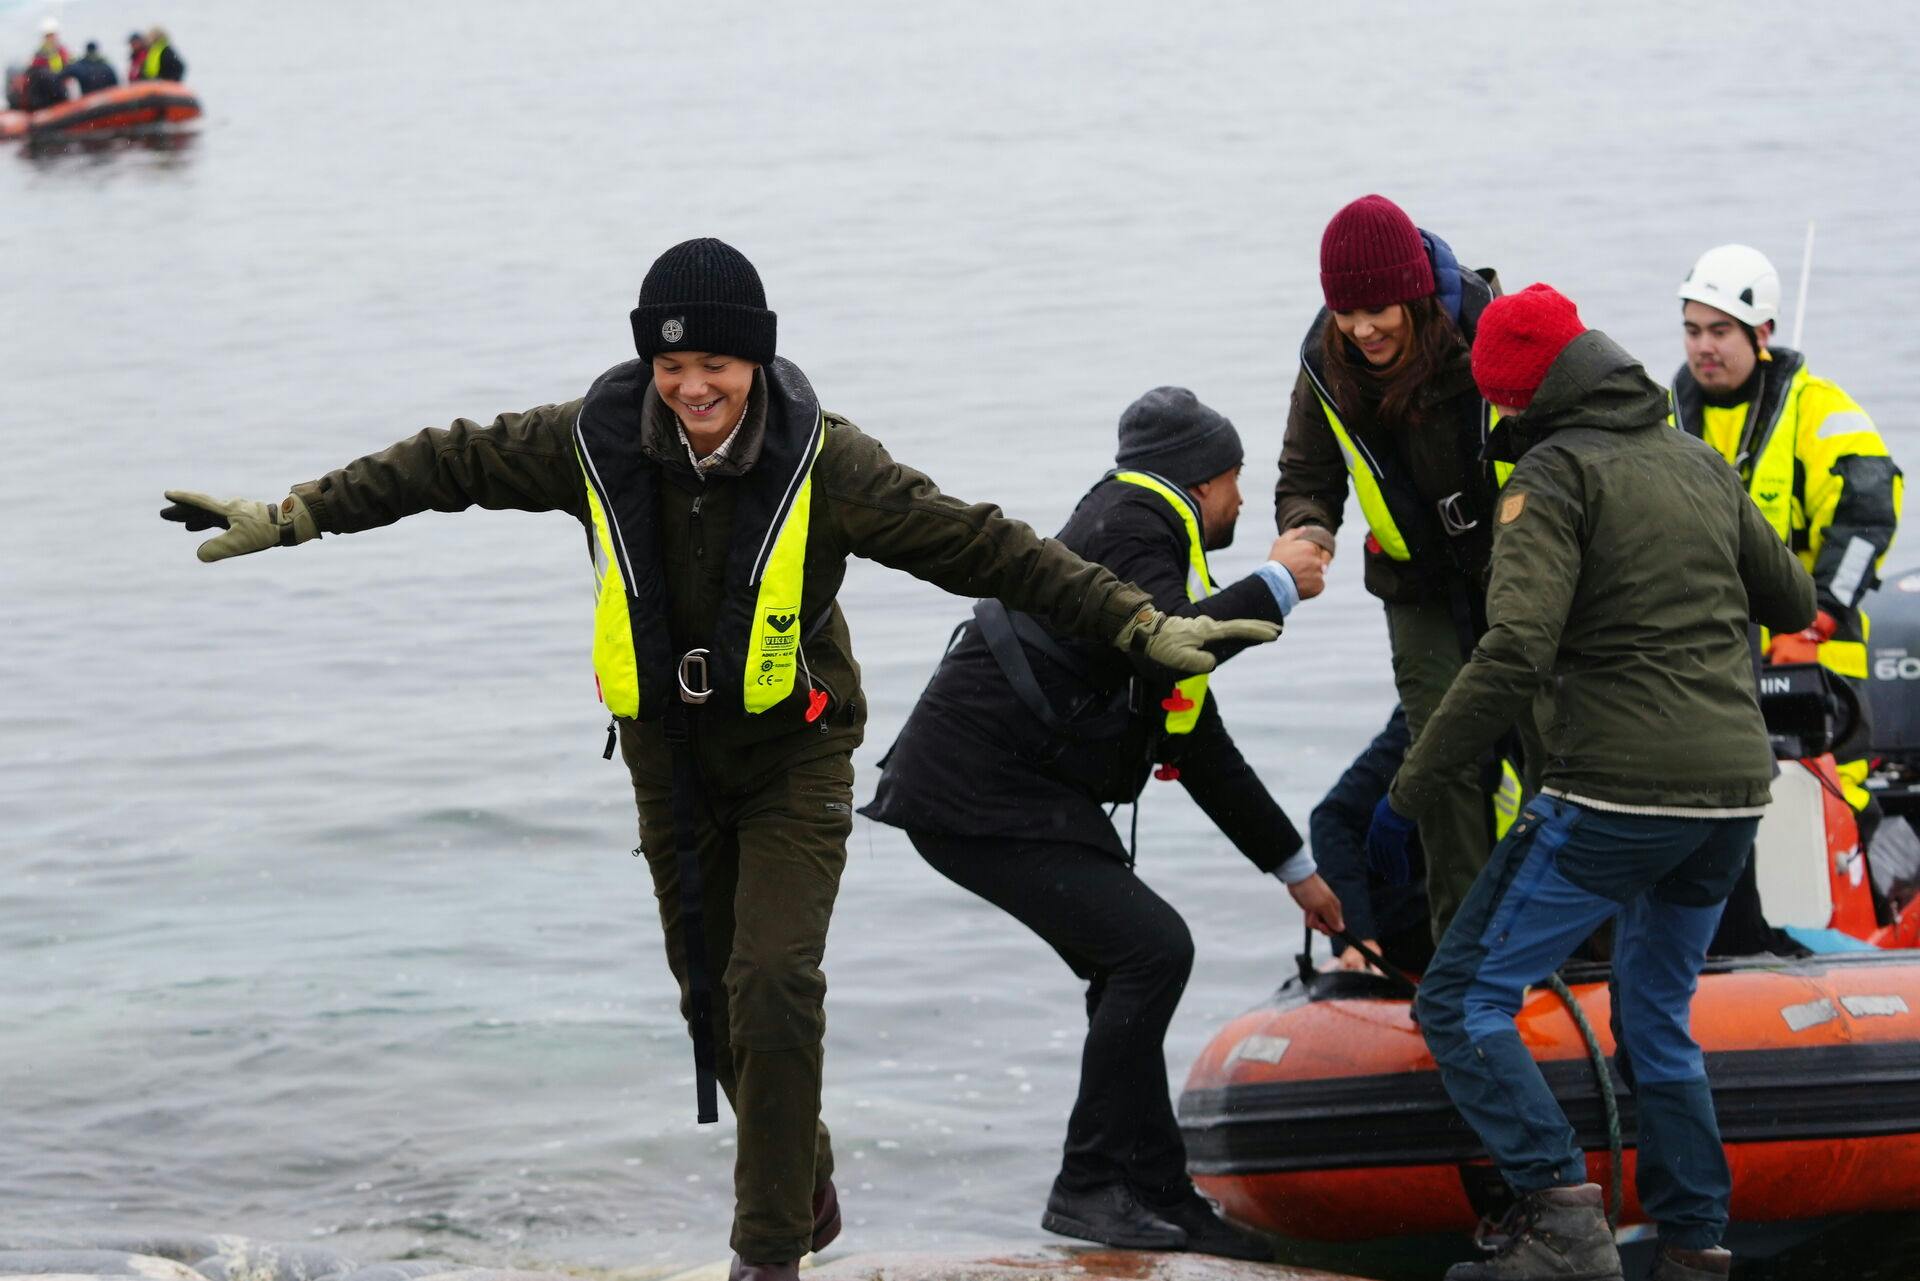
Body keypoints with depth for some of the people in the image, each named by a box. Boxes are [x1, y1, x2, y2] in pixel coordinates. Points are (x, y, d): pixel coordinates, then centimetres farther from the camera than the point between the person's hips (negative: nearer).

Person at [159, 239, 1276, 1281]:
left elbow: (981, 546, -18)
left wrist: (1140, 626, -20)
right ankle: (805, 1178, 39)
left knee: (773, 988, -17)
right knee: (713, 1004, 13)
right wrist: (288, 517, -2)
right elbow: (447, 468, -2)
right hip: (671, 755, 4)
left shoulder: (821, 461, -21)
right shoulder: (592, 443, -14)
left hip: (795, 754, -3)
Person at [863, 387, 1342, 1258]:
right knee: (1151, 948, -15)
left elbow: (1199, 745, 30)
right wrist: (1276, 587, -15)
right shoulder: (1135, 519, -7)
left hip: (1022, 794, 10)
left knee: (1133, 969, 11)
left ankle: (1158, 1197, 15)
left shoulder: (1146, 535, 23)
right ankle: (1089, 1188, -9)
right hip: (977, 797, -10)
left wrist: (1294, 867, 34)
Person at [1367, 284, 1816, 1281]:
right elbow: (1795, 606, 26)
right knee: (1657, 1020, 21)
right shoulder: (1701, 464, 15)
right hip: (1735, 789, 7)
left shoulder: (1556, 472, -6)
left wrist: (1409, 791, -13)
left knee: (1463, 1002, -2)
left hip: (1618, 789, -7)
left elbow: (1516, 653, -18)